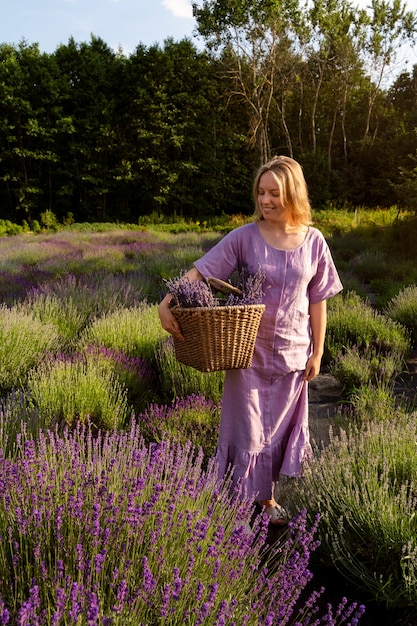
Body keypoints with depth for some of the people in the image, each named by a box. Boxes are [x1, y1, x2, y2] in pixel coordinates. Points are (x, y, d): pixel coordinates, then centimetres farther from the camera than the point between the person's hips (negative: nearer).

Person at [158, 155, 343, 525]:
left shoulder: (313, 242, -3)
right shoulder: (244, 237, -9)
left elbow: (317, 300, 2)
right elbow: (199, 272, -14)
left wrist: (317, 352, 2)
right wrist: (167, 302, -30)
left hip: (292, 353, 2)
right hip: (249, 351, -2)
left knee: (280, 425, 16)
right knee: (248, 427, 5)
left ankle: (268, 496, 37)